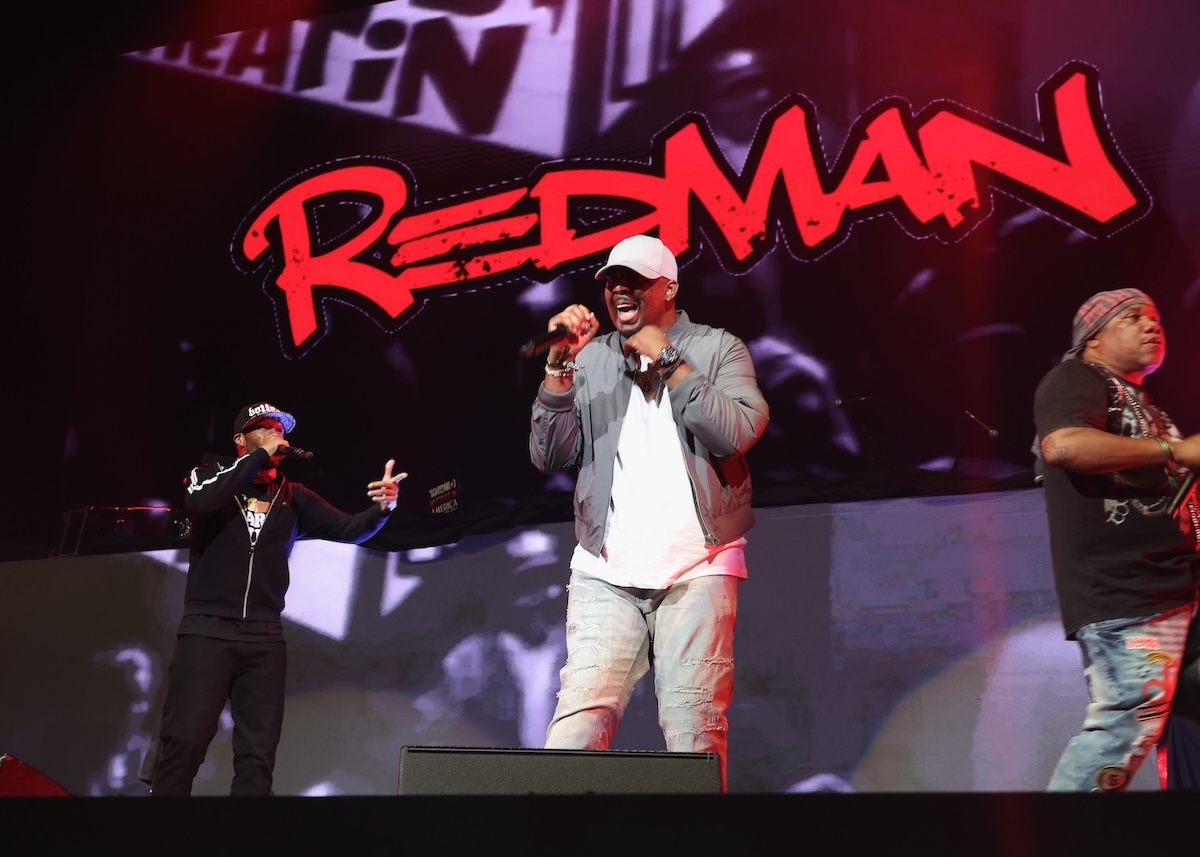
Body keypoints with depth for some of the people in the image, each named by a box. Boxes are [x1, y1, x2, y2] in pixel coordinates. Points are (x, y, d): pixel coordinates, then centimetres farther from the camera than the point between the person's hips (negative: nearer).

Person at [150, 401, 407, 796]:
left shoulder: (293, 496, 14)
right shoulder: (211, 474, 7)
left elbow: (349, 530, 5)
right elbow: (200, 502, -17)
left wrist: (381, 507, -17)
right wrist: (261, 456, -10)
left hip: (265, 638, 3)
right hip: (207, 630, -3)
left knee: (258, 753, 1)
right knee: (184, 741, -11)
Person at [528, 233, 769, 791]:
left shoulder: (718, 348, 8)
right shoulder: (589, 359, 14)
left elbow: (737, 434, -9)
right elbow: (548, 457, 5)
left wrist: (668, 361, -8)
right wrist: (559, 365, -6)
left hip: (697, 567, -1)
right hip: (605, 573, 2)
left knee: (694, 730, -6)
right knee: (578, 721, -12)